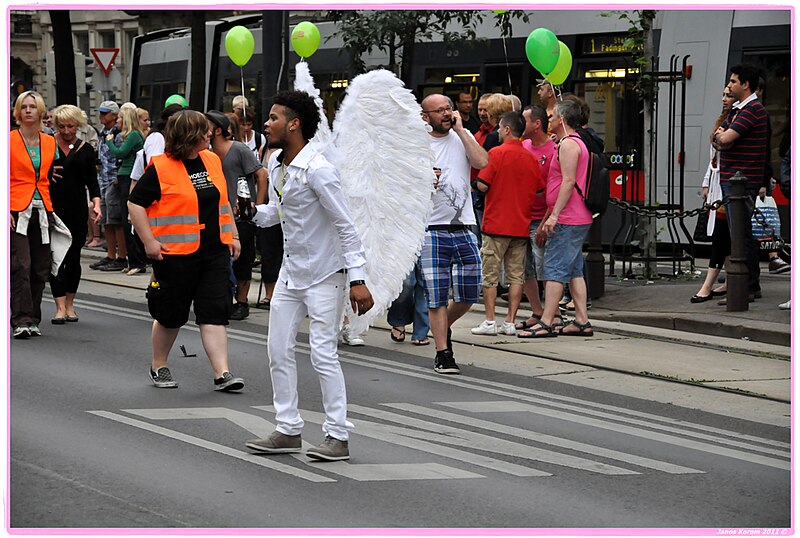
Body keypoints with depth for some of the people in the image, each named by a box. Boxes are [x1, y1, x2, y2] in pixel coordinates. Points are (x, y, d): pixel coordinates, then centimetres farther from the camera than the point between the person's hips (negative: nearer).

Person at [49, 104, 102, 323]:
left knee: (74, 257, 7)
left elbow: (92, 181, 7)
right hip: (52, 205, -2)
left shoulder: (85, 149, 7)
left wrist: (96, 203, -6)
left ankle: (70, 304, 19)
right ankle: (60, 307, -8)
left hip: (77, 209, 2)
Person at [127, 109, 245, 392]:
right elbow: (135, 203, -8)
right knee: (171, 314, 6)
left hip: (215, 252, 5)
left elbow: (223, 200, 21)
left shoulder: (212, 160, 10)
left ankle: (222, 372, -7)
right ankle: (158, 367, 25)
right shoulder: (160, 168, -10)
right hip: (176, 253, -5)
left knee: (215, 311, -3)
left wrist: (232, 235, 17)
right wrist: (149, 241, -13)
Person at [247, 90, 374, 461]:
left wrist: (358, 279, -24)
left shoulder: (318, 170, -22)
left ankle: (338, 436, -2)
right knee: (278, 348, 9)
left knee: (322, 352, -9)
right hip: (291, 270, 9)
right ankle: (288, 430, 17)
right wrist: (255, 213, -5)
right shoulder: (275, 163, 4)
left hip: (324, 273, -9)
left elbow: (346, 226, -20)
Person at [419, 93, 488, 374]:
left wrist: (460, 129, -7)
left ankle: (443, 326, 35)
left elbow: (481, 162, -10)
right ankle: (443, 354, 7)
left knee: (469, 295, 7)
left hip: (464, 229, 3)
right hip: (433, 231, -3)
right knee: (437, 297, -2)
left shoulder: (463, 137, 9)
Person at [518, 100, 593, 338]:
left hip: (567, 220, -10)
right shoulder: (576, 143, 21)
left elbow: (569, 182, -20)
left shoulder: (568, 144, -12)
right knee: (574, 271, 10)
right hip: (579, 219, 10)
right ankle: (582, 322, 9)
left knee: (554, 270, -10)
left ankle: (546, 323, -12)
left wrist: (554, 215, -21)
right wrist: (548, 216, 26)